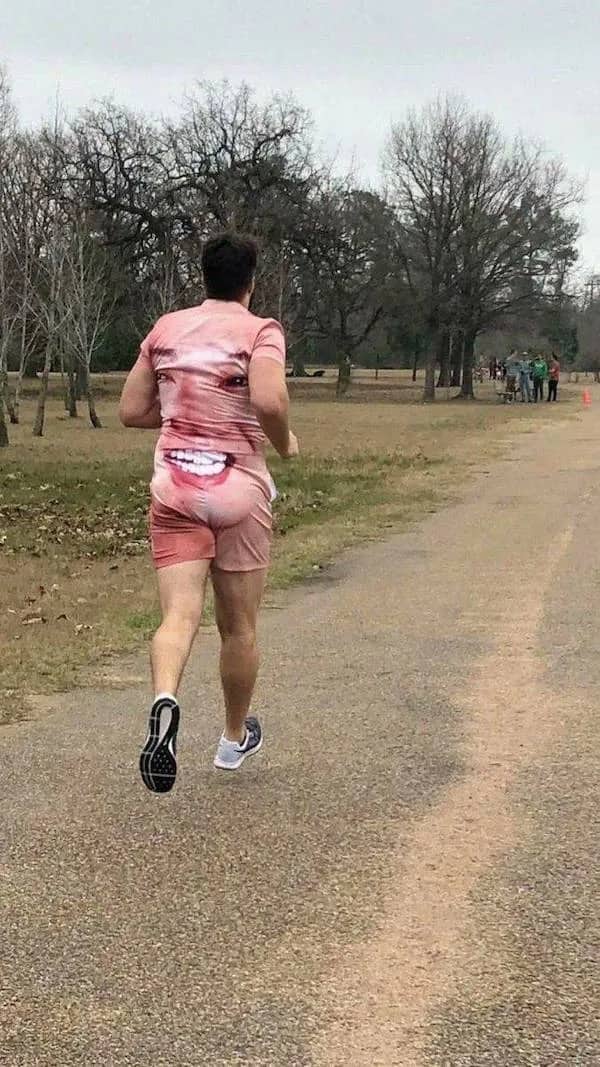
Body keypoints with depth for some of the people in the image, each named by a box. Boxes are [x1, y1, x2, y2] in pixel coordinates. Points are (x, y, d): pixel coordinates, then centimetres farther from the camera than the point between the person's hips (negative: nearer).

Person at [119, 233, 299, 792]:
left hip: (174, 485, 2)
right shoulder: (261, 331, -5)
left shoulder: (166, 328, 8)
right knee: (238, 626, 14)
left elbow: (132, 411, 9)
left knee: (180, 615, -7)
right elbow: (268, 399, -23)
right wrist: (285, 443, -4)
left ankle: (165, 701, -38)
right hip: (238, 486, -2)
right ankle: (234, 738, 31)